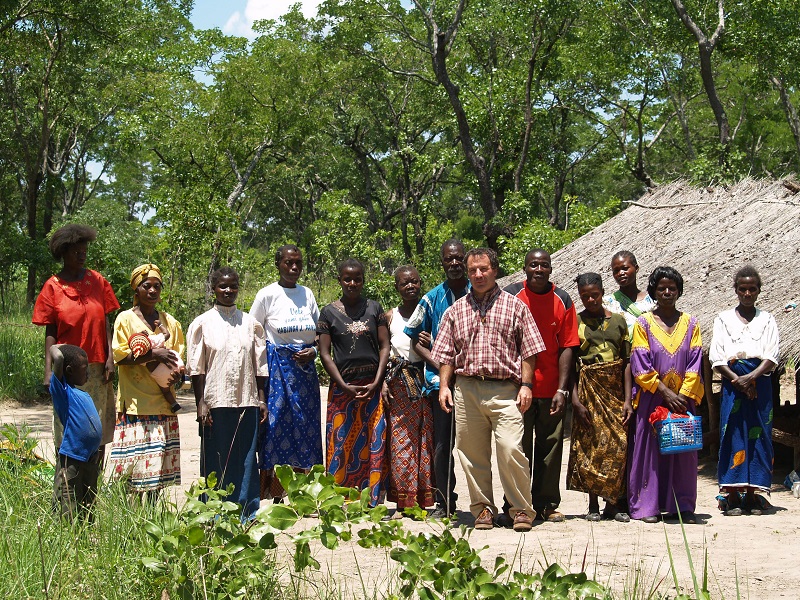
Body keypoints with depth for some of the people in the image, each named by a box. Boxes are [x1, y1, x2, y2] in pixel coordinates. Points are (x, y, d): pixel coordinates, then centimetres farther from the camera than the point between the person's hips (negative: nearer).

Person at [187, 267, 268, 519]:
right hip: (216, 402, -2)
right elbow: (196, 369, 0)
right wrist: (201, 405, -7)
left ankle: (247, 515, 12)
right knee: (216, 459, 1)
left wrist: (262, 399, 6)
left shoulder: (250, 323, 10)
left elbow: (260, 366, 12)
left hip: (246, 403, 2)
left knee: (246, 459, 5)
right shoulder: (202, 323, 3)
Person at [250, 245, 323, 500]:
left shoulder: (307, 294, 10)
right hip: (277, 367, -4)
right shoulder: (268, 295, -3)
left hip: (305, 368, 5)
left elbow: (318, 332, 18)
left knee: (305, 426, 3)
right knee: (275, 426, -7)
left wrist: (313, 350, -2)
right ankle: (269, 498, -2)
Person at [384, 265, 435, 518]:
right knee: (401, 441, -4)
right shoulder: (390, 317, 11)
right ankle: (402, 502, 0)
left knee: (426, 439, -3)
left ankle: (423, 500, 2)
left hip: (426, 381, 0)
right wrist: (383, 382, -1)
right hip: (399, 382, 0)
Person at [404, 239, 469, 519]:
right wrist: (439, 364, -4)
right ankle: (444, 503, 9)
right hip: (440, 379, 1)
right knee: (442, 443, 2)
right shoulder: (432, 298, 9)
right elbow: (416, 340, 12)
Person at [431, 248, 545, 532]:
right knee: (471, 452, 3)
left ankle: (521, 509, -3)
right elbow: (446, 354, 16)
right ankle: (483, 507, 15)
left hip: (504, 390, -3)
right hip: (466, 389, 3)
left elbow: (528, 350, 6)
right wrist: (444, 386, 4)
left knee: (510, 449, -14)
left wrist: (526, 385, -3)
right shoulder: (456, 310, 16)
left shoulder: (514, 306, 9)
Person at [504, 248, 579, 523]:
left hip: (551, 390, 1)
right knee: (518, 449, 3)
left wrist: (562, 390, -6)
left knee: (550, 448, 6)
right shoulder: (510, 296, -1)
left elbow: (567, 348, 1)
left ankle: (547, 505, 17)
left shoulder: (563, 301, 3)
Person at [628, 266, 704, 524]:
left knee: (683, 451, 3)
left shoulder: (690, 323, 8)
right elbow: (640, 367, -5)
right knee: (649, 449, -2)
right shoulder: (644, 323, 1)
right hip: (651, 399, -2)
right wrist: (665, 392, -13)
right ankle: (647, 506, 2)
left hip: (682, 399, 2)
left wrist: (683, 396, -9)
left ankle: (682, 505, 10)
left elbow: (695, 364, 2)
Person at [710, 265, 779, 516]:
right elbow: (717, 358, 0)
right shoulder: (724, 319, 6)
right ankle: (732, 495, -2)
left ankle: (753, 494, 3)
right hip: (732, 384, -1)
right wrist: (737, 380, -13)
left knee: (758, 436, -1)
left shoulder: (766, 320, 9)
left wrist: (751, 378, -15)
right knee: (733, 435, -4)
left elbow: (771, 358, 0)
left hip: (760, 383, 1)